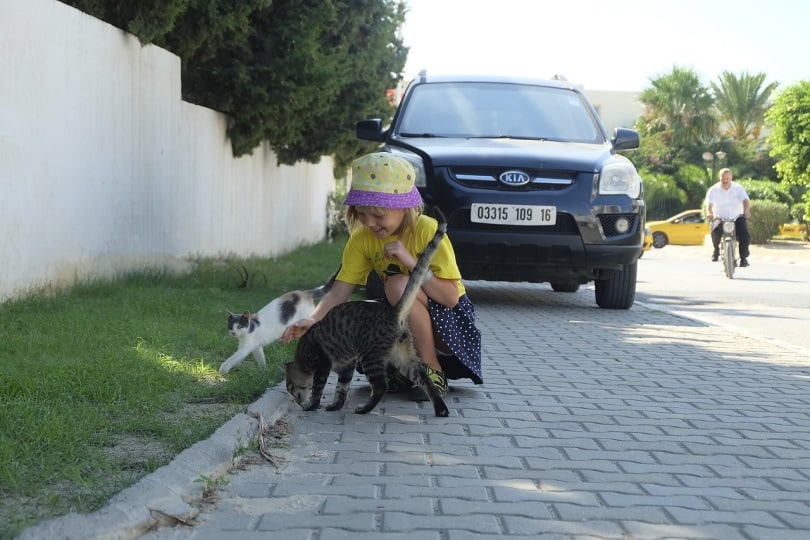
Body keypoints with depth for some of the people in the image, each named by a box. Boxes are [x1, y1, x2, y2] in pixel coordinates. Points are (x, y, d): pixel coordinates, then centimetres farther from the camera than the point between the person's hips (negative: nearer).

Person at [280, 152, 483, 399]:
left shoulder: (427, 231, -23)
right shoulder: (362, 239, -9)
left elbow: (451, 297, -26)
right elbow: (339, 291, -15)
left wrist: (410, 261, -33)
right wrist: (313, 320, -34)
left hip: (447, 316, -5)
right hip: (404, 318, 5)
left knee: (399, 284, -33)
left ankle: (433, 371, -17)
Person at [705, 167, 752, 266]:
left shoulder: (738, 188, -5)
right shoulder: (714, 190, -7)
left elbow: (745, 200, -19)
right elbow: (709, 203, -22)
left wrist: (746, 210, -42)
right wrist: (709, 213, -45)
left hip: (737, 217, 1)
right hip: (720, 218, -1)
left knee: (744, 234, -22)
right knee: (715, 231, -30)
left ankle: (744, 257, -4)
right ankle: (716, 249, -1)